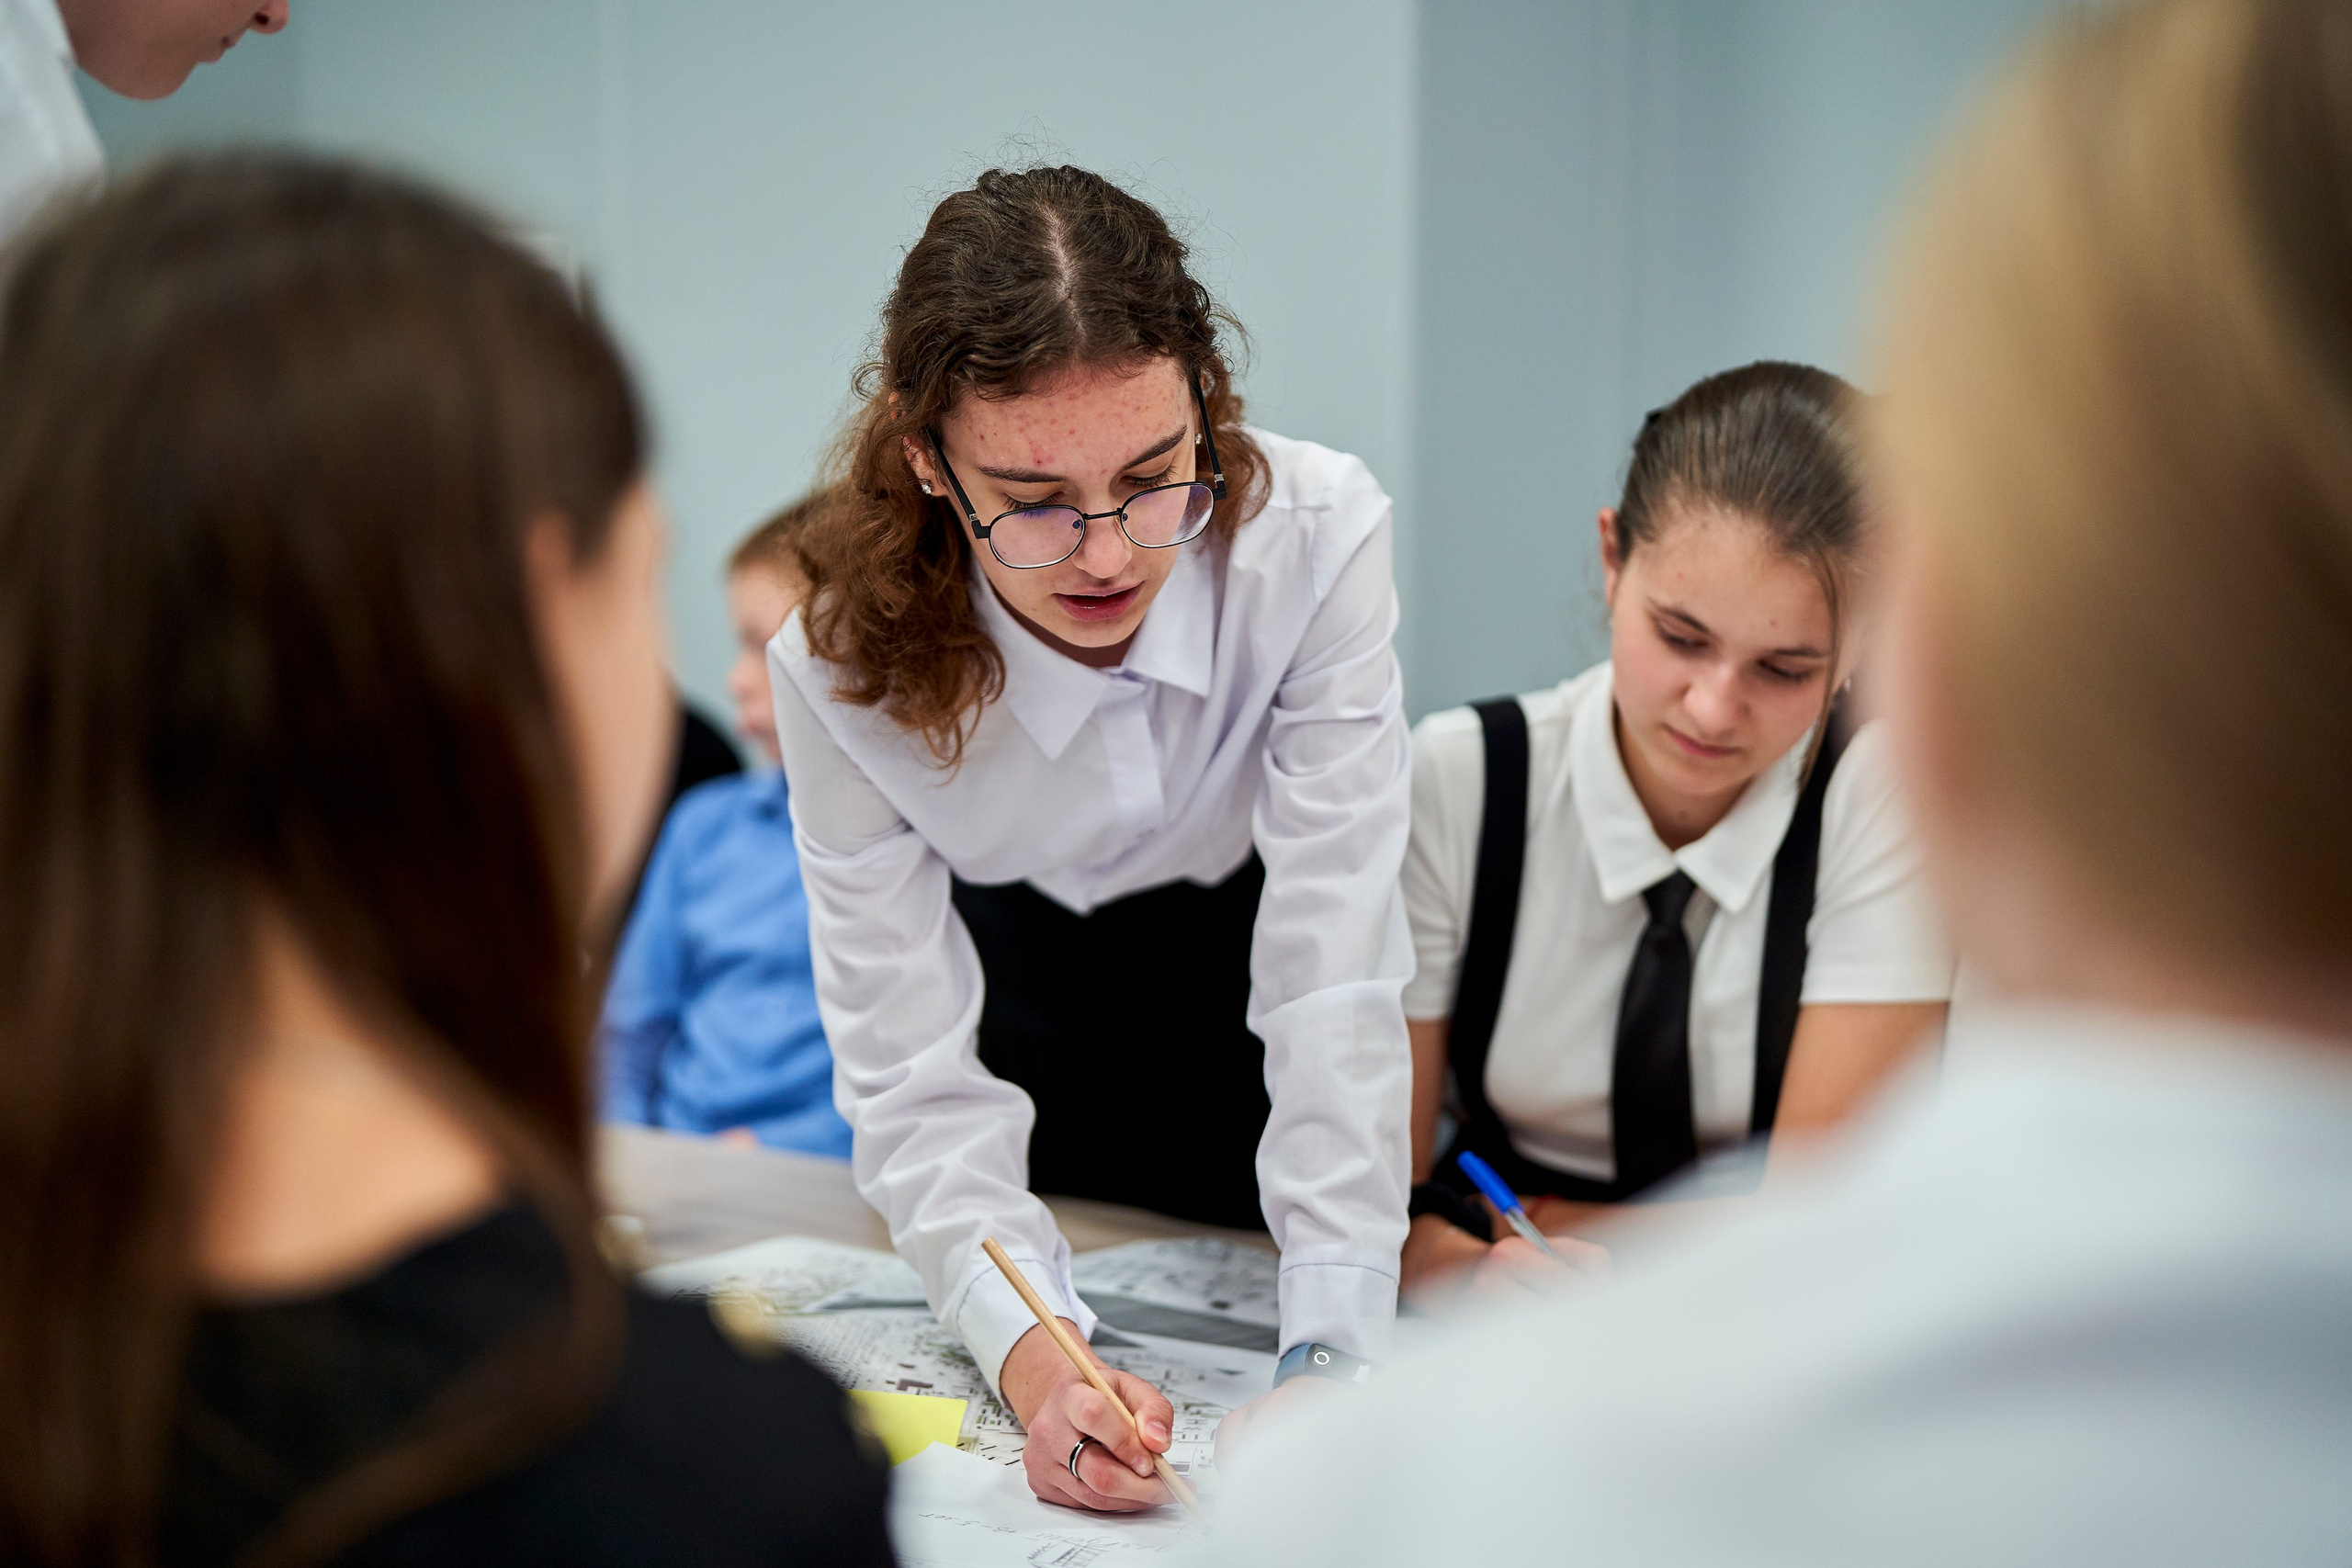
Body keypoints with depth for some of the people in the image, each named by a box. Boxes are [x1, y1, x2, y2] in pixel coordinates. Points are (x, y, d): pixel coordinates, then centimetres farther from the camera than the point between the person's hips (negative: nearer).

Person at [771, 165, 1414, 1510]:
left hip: (1253, 941, 0)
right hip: (1023, 983, 1)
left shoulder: (1316, 538, -34)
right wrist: (1032, 1358, -47)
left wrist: (1335, 1352, -42)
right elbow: (912, 1069, -30)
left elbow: (1335, 976, -34)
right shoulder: (845, 666, -31)